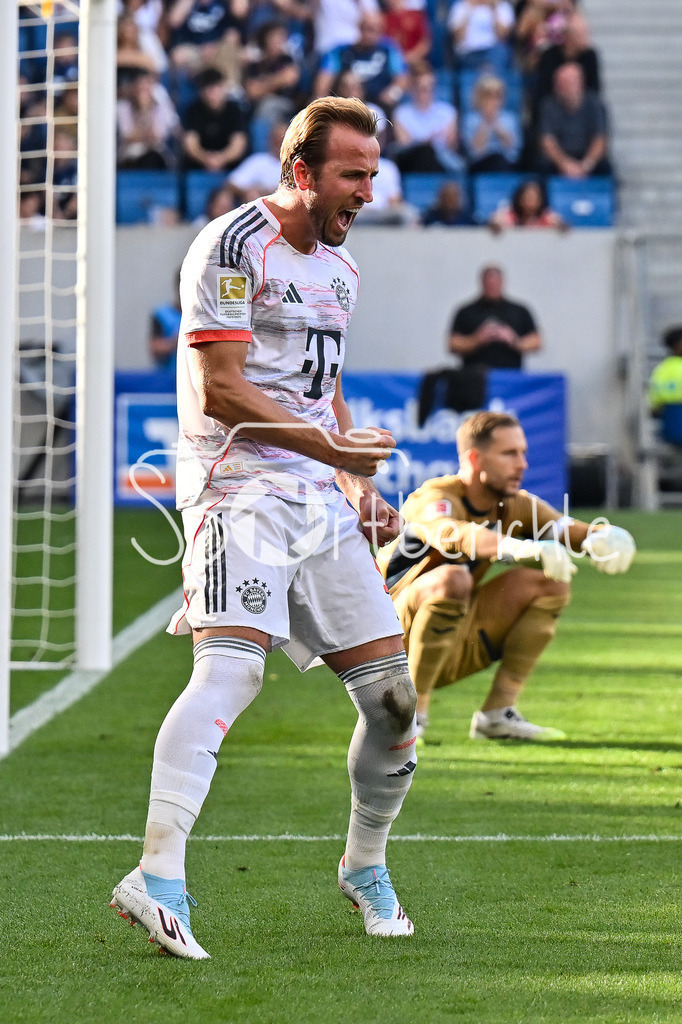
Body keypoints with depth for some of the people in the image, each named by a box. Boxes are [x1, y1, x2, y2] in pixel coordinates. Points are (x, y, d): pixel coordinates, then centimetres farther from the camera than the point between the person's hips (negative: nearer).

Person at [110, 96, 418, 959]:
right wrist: (332, 448, -16)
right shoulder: (234, 246, -8)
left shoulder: (338, 267, 19)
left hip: (319, 498, 8)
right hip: (239, 489, -8)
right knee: (231, 665, -26)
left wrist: (360, 490, 18)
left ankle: (366, 868, 25)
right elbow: (220, 390, -14)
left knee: (390, 688, 5)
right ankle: (157, 879, -35)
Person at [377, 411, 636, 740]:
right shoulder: (435, 499, -20)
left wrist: (602, 537, -33)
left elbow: (566, 528, -8)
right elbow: (453, 534, -43)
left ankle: (497, 714, -3)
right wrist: (524, 549, -59)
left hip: (457, 646, 7)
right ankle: (411, 715, -24)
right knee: (451, 579, -35)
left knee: (550, 583, -3)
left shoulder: (517, 506, 4)